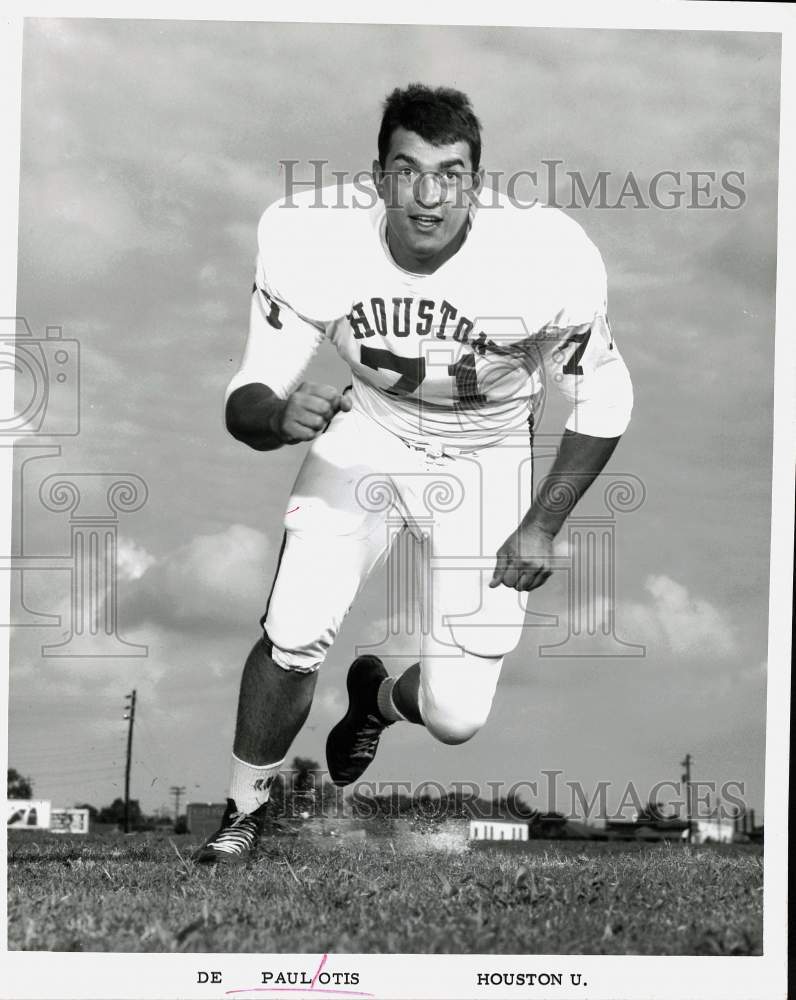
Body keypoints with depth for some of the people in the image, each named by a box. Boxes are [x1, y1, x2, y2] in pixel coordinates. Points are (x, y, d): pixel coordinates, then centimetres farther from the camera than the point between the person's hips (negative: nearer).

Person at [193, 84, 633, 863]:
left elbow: (601, 403, -12)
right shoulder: (310, 242, -26)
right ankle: (243, 814, 14)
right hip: (366, 433, 1)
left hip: (484, 461, -1)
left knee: (455, 717, -5)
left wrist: (541, 526, -12)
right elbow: (247, 402, -19)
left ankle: (381, 699, 34)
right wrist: (280, 416, -42)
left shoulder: (547, 261, -30)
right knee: (292, 638, -15)